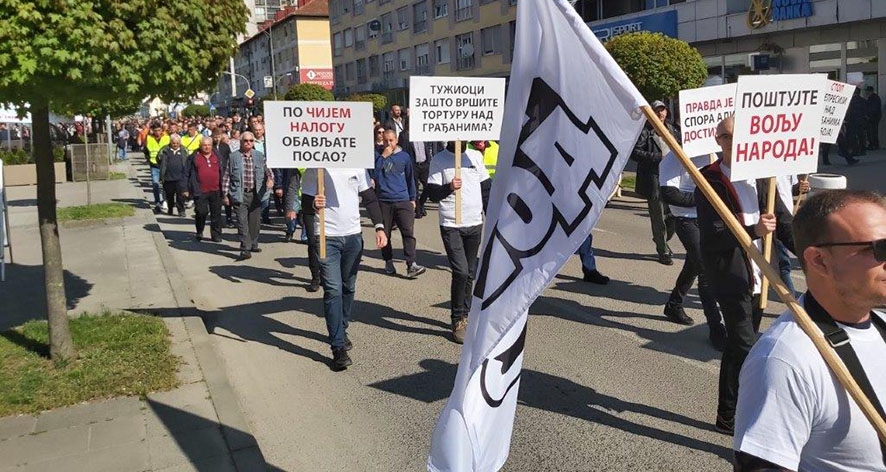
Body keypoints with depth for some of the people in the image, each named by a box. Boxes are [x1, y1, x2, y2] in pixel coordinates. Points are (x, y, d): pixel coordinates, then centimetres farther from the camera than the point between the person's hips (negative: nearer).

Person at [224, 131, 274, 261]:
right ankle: (245, 249, -10)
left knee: (255, 221, 10)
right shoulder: (234, 157, 2)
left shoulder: (259, 156, 9)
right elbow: (227, 176, 4)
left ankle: (253, 245, 26)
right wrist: (225, 194, 1)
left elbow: (267, 170, 10)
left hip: (256, 194, 3)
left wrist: (270, 179, -14)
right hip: (240, 194, -3)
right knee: (242, 221, -8)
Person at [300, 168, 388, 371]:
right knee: (333, 290, -8)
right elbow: (306, 199, -1)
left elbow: (370, 199, 9)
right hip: (327, 237, -4)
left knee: (348, 287, 15)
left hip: (353, 235, 4)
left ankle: (341, 330, 35)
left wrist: (379, 227, -2)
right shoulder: (315, 169, -4)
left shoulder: (357, 166, 5)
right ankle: (338, 348, -5)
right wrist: (313, 204, -25)